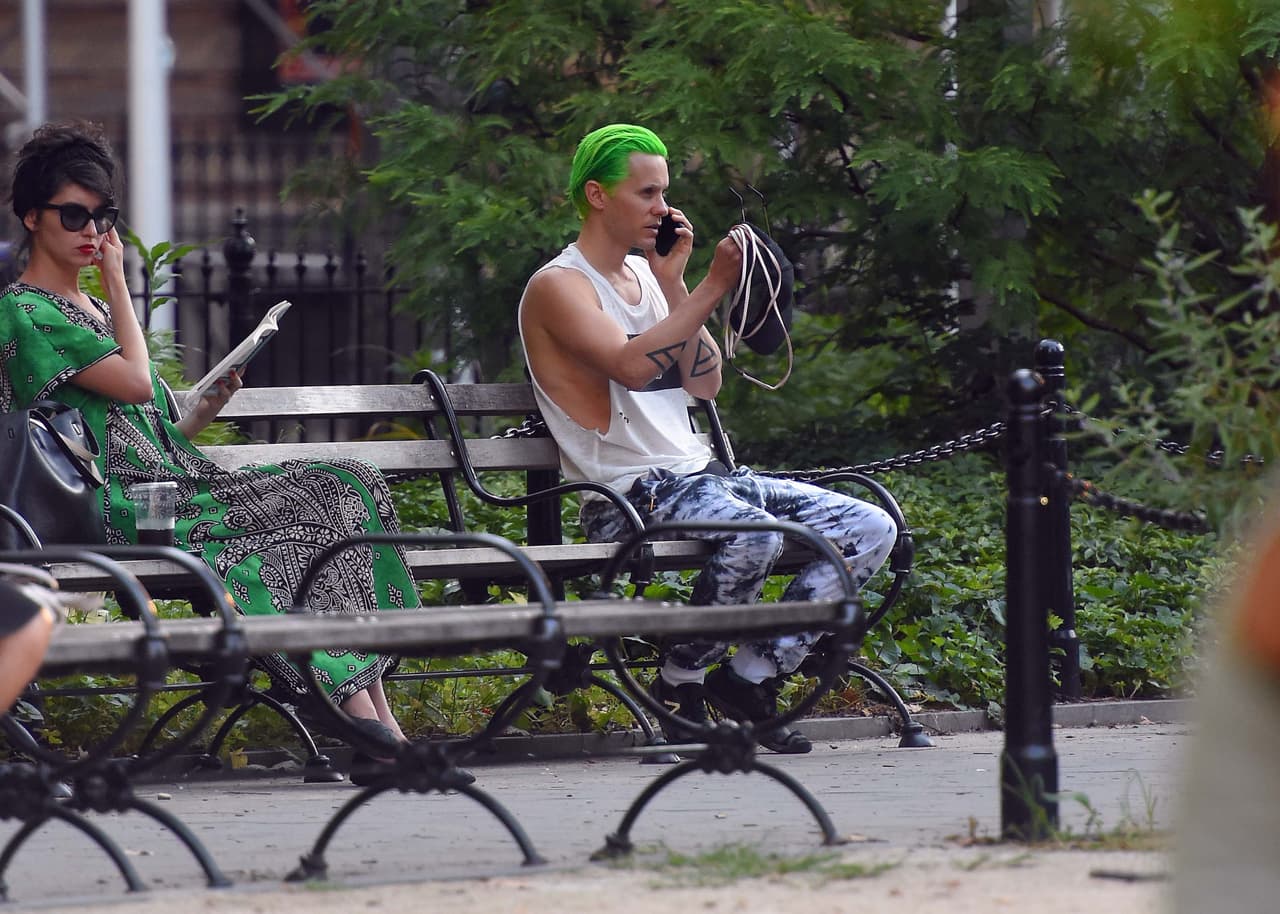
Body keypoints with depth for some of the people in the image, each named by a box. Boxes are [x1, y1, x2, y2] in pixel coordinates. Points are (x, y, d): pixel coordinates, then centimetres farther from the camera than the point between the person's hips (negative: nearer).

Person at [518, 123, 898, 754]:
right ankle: (680, 683, -15)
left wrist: (672, 283, 4)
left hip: (697, 475, 9)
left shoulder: (644, 275, 19)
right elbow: (629, 365, -25)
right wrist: (712, 287, -21)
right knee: (753, 535, -37)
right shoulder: (558, 287, -7)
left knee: (870, 528, -4)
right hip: (627, 493, -9)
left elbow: (706, 383, 12)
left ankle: (751, 676, -6)